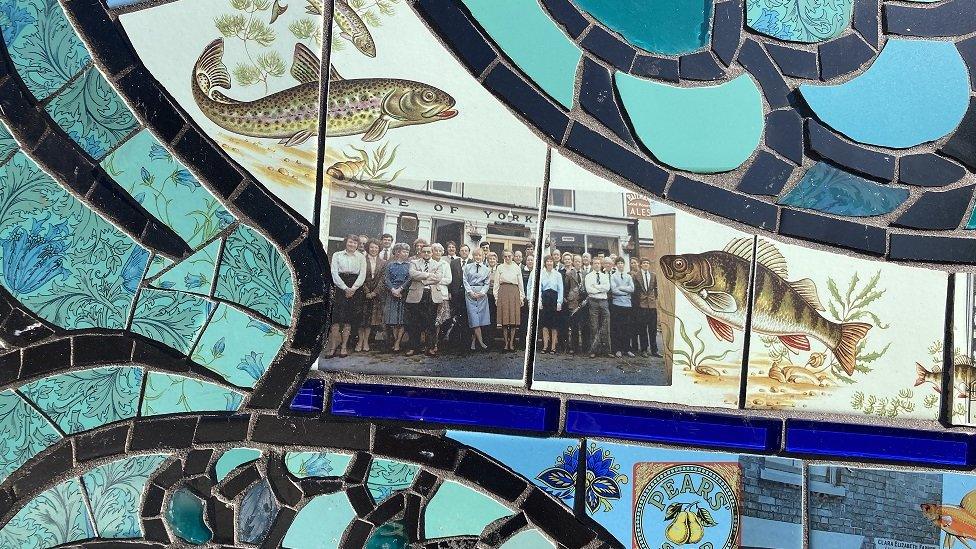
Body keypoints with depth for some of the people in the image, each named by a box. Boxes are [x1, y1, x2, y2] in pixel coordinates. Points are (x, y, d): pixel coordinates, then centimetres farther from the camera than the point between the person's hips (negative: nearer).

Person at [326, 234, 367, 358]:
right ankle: (333, 347, -5)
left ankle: (344, 347, 5)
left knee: (349, 319, 0)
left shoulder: (361, 257, 11)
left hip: (355, 289, 1)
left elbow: (362, 275, 3)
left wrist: (353, 288, -11)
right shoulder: (337, 255, 8)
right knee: (336, 318, -8)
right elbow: (334, 273, 0)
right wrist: (345, 288, -11)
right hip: (340, 287, -1)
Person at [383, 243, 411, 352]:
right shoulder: (390, 264, 9)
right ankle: (395, 341, 6)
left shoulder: (409, 265, 7)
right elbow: (386, 279, 1)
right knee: (393, 320, -2)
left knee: (402, 320, -4)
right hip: (392, 293, 1)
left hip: (404, 294, -1)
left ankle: (397, 343, -2)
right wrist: (392, 289, -13)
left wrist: (400, 289, -13)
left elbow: (409, 279, -3)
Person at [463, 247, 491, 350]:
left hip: (482, 294, 2)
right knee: (474, 317, -9)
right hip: (470, 293, -2)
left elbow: (486, 283, 9)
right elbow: (465, 281, 3)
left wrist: (481, 293, -8)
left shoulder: (486, 269, 12)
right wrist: (471, 292, -8)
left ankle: (473, 341, 5)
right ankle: (480, 341, -10)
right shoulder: (467, 267, 9)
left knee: (480, 316, -3)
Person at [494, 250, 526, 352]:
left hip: (514, 293, 1)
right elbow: (496, 283, 7)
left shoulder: (517, 268, 12)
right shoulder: (499, 268, 8)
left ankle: (511, 342, 4)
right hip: (503, 293, -1)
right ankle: (506, 342, 3)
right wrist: (496, 297, 1)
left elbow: (520, 283, 13)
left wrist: (522, 297, 7)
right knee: (504, 318, -2)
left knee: (514, 318, -2)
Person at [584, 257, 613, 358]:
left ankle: (606, 349, 3)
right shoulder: (589, 276, 7)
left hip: (604, 301, 3)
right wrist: (601, 289, -5)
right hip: (593, 301, -3)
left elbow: (607, 288, -1)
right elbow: (589, 289, -8)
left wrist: (596, 287, -6)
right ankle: (593, 351, 0)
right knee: (594, 327, -3)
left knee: (605, 327, -1)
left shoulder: (605, 276, 16)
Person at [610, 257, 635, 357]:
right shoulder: (613, 276, 3)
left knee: (627, 327, 5)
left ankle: (627, 349, 11)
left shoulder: (628, 277, 13)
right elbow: (613, 290, -8)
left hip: (627, 304, 3)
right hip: (616, 304, -3)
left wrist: (620, 287, -7)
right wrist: (626, 292, -5)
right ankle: (617, 349, 3)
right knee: (616, 327, -2)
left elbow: (632, 289, 0)